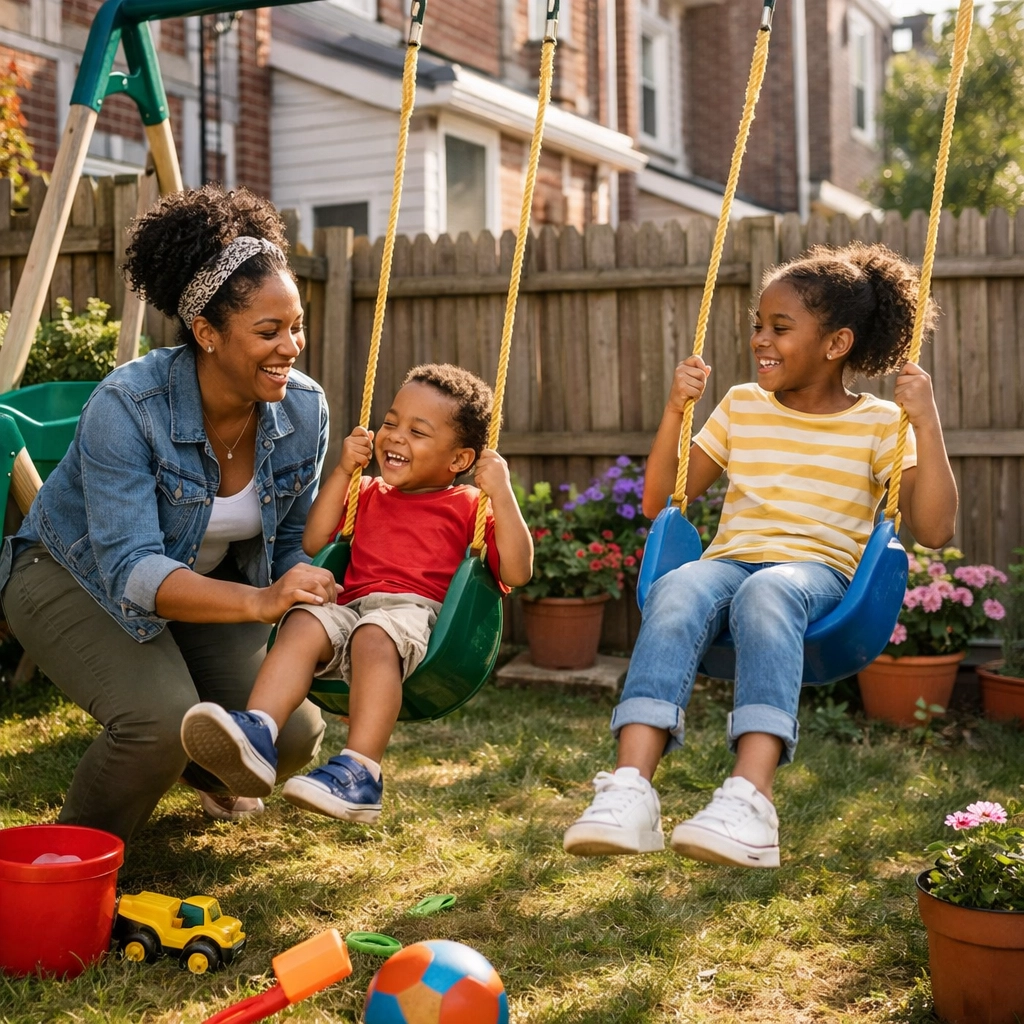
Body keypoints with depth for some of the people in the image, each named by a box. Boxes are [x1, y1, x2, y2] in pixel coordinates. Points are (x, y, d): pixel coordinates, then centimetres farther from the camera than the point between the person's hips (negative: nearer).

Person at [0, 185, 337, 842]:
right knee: (161, 717, -31)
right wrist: (258, 601, -53)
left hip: (209, 587, 5)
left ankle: (205, 770, 27)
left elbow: (292, 542, -4)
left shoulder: (304, 408, -16)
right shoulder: (127, 406, -32)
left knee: (294, 733, -11)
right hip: (77, 577, -5)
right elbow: (132, 571, -38)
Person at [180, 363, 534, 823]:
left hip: (418, 614, -4)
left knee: (375, 637, -37)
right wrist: (343, 471, 18)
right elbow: (311, 544, 22)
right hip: (351, 608, 4)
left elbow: (517, 572, 2)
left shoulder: (468, 506, 15)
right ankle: (255, 736, -46)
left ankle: (359, 773, -45)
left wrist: (500, 492, -4)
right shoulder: (368, 493, 30)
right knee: (303, 623, -28)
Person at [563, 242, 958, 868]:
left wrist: (927, 424, -8)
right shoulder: (741, 407, 19)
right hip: (729, 559, 3)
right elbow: (660, 501, 19)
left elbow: (934, 529, -2)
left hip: (818, 571, -2)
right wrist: (676, 409, 10)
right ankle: (630, 791, -47)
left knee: (765, 594, -40)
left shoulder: (878, 424, 9)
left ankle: (750, 798, -51)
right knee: (677, 592, -35)